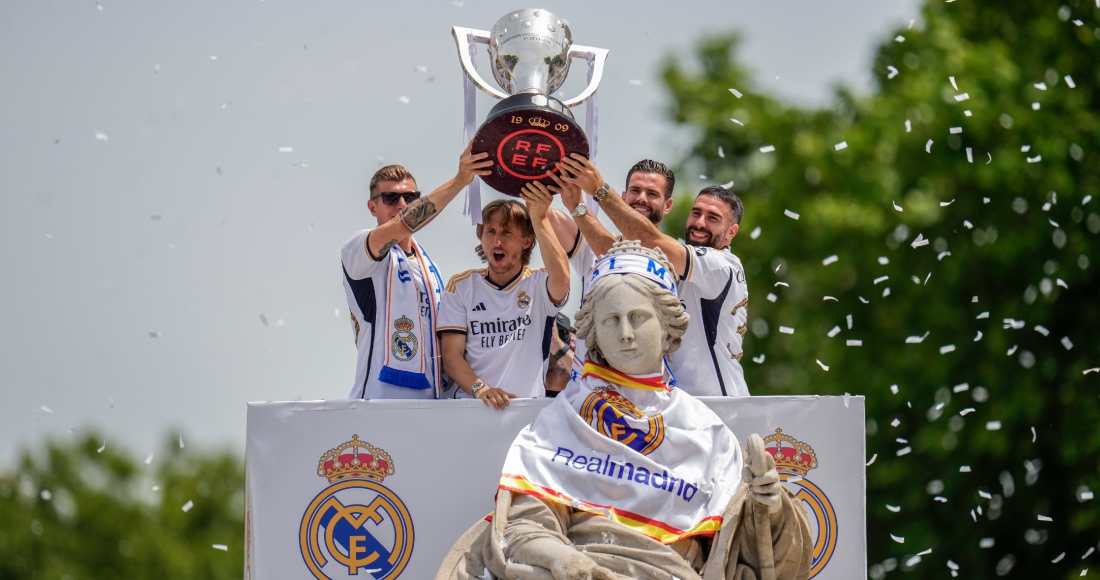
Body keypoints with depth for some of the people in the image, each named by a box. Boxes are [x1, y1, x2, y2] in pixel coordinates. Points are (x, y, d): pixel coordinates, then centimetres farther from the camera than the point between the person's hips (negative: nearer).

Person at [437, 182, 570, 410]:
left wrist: (539, 220, -21)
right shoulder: (461, 286, 13)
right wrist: (480, 389, -14)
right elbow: (451, 354, 5)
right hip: (471, 408, 1)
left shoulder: (538, 284, 8)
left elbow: (561, 282, -17)